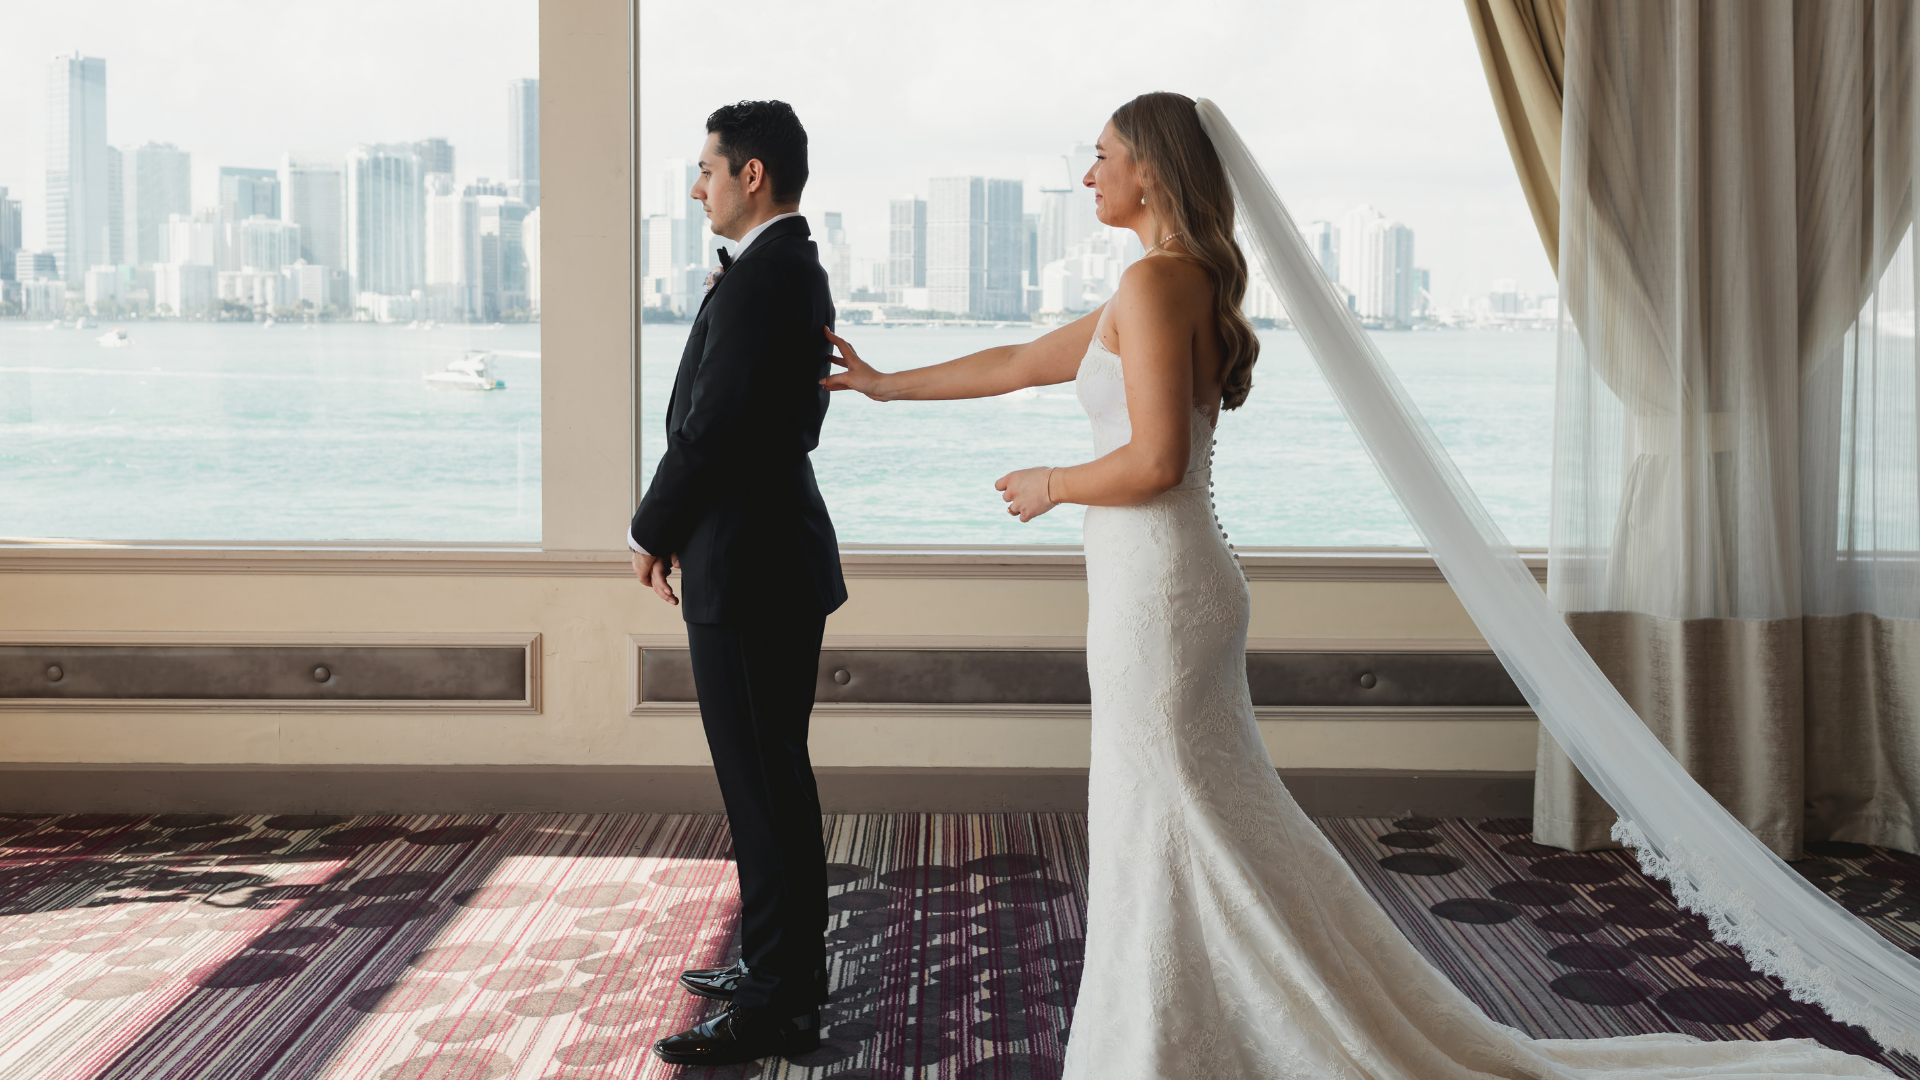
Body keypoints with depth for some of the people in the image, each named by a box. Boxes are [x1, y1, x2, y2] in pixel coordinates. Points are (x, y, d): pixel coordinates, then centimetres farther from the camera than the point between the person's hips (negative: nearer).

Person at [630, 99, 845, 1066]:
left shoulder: (757, 280, -18)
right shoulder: (796, 269, 14)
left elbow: (707, 431, -19)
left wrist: (650, 533, -7)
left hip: (747, 569, -11)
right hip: (777, 557, 11)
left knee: (763, 784, -4)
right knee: (771, 777, 18)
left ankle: (777, 1006, 5)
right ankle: (781, 963, 30)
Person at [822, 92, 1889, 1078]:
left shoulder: (1152, 282, -15)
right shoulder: (1180, 285, 15)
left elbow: (1155, 462, -23)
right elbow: (1023, 362, 24)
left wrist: (1049, 486, -5)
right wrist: (887, 382, 29)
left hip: (1156, 594, -10)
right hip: (1163, 588, 10)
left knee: (1181, 843, -2)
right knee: (1168, 840, 15)